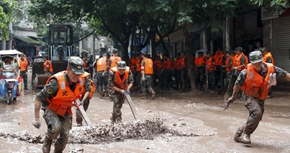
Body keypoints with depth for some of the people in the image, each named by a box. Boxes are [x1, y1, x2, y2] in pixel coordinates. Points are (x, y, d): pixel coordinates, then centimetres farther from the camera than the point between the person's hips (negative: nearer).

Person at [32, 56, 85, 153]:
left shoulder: (80, 82, -14)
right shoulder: (56, 82, -34)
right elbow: (39, 98, -27)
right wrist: (36, 118, -25)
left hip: (65, 110, 6)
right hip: (50, 108, -5)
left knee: (65, 135, 3)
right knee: (56, 128, -29)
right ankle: (47, 143, 2)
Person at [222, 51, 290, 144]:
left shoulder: (270, 68, -12)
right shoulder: (246, 72, -18)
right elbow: (237, 84, -3)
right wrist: (232, 98, 6)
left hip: (261, 99, 5)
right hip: (249, 97, -5)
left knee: (255, 121, 6)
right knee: (256, 113, -29)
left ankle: (238, 135, 25)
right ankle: (245, 133, -17)